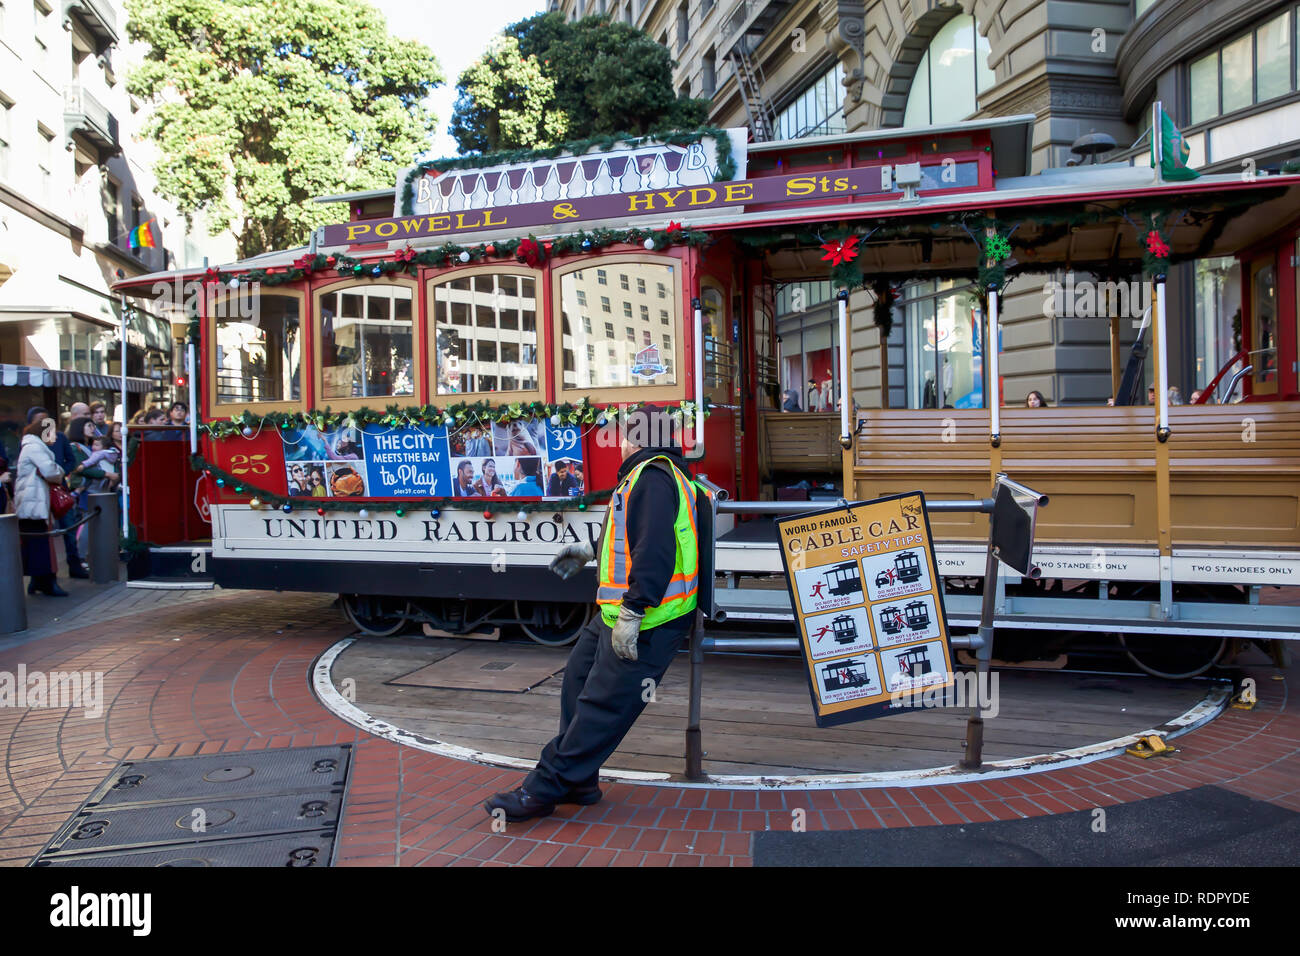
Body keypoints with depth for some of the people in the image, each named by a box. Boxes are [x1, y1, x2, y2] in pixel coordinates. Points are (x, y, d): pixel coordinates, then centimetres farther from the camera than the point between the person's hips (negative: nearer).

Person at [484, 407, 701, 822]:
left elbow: (655, 550, -27)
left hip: (647, 620, -11)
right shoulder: (654, 475, 19)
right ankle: (578, 782, 24)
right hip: (618, 615, 11)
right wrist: (590, 551, 38)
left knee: (602, 706, -5)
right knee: (578, 680, 15)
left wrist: (632, 613, -28)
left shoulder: (654, 476, -16)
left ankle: (541, 791, 0)